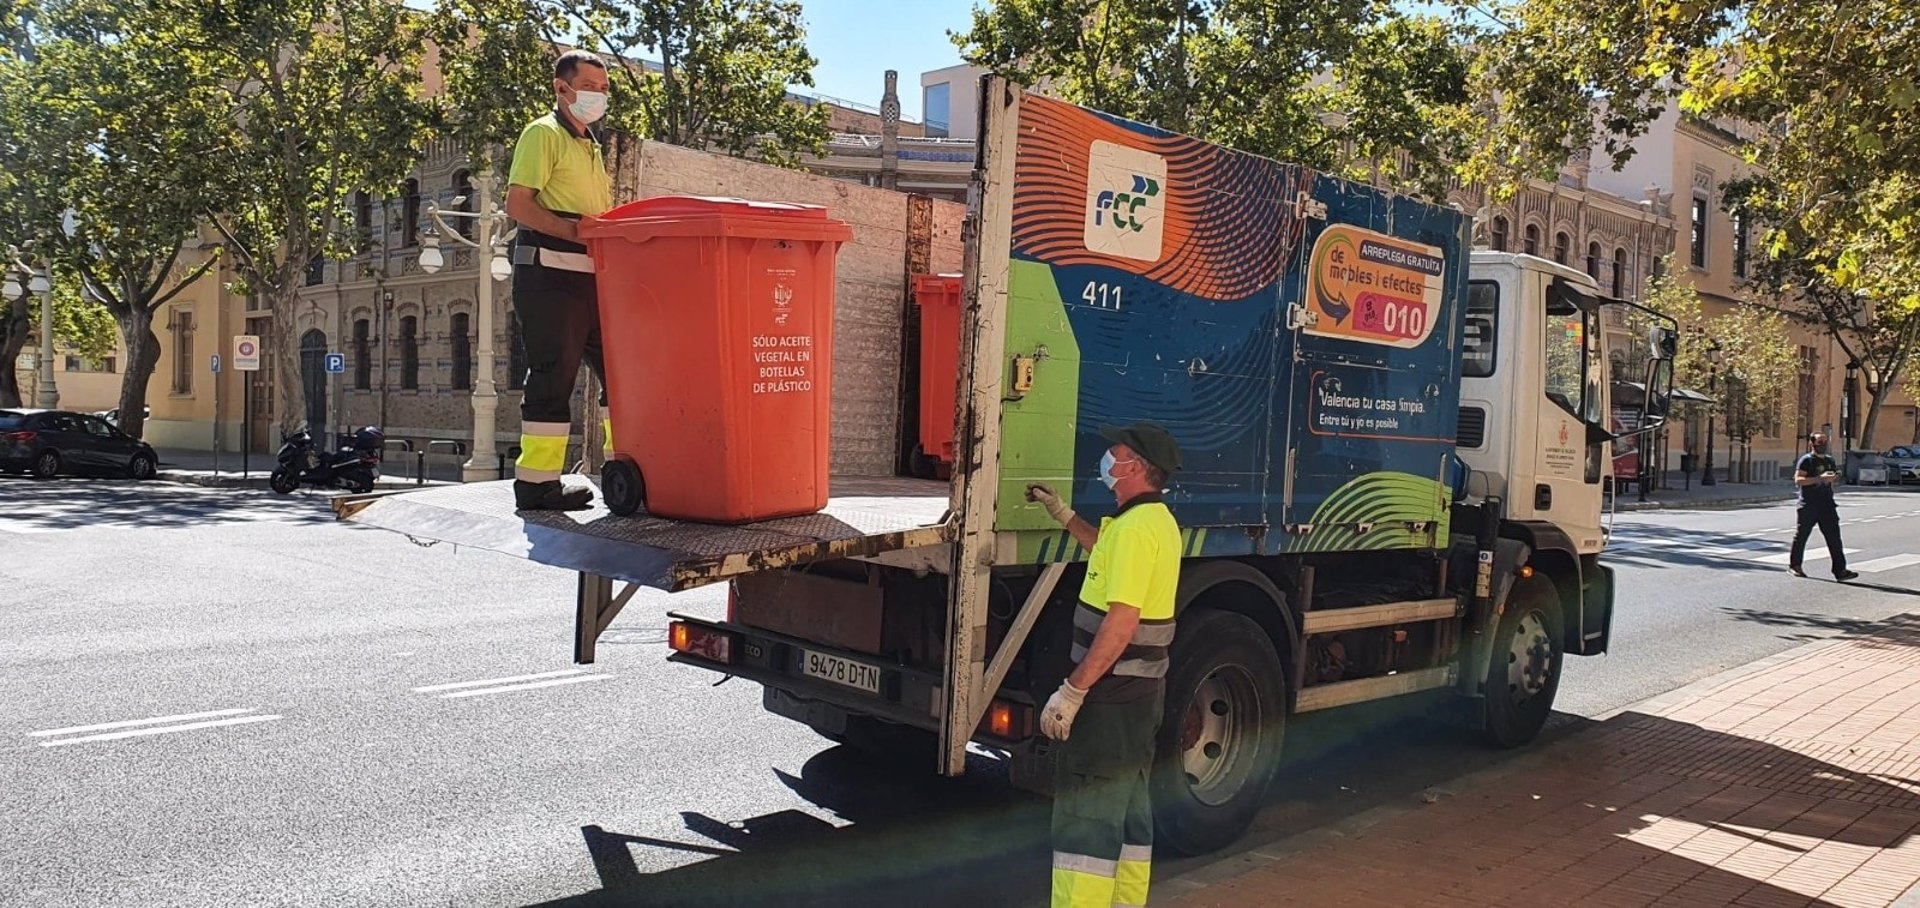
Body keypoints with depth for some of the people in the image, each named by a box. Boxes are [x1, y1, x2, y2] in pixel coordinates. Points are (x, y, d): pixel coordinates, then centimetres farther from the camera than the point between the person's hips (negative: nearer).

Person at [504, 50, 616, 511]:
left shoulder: (591, 144, 24)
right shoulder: (543, 134, -1)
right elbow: (518, 204, -12)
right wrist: (577, 232, -21)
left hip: (591, 274, 8)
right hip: (549, 271, -8)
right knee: (553, 375, -8)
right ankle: (537, 483, -2)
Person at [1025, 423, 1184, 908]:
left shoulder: (1135, 527, -21)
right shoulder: (1159, 521, 11)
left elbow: (1122, 622, -27)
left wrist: (1072, 691, -26)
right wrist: (1062, 513, 33)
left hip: (1113, 693, -10)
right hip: (1143, 691, 10)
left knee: (1084, 810, -7)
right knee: (1129, 808, 18)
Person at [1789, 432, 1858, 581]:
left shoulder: (1829, 461, 14)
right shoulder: (1806, 460, -6)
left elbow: (1833, 480, 26)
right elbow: (1798, 480, -17)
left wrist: (1835, 477, 2)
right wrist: (1820, 478, -25)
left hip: (1827, 505, 5)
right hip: (1808, 506, -5)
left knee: (1834, 537, -2)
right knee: (1801, 536, 7)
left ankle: (1840, 570, -4)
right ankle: (1794, 564, 22)